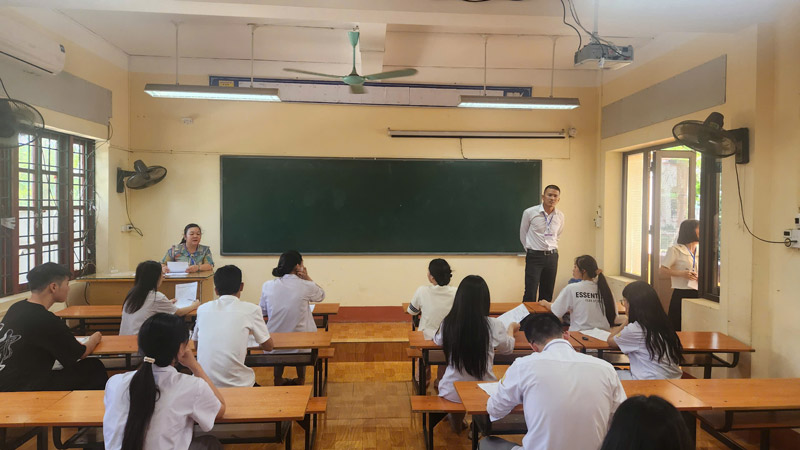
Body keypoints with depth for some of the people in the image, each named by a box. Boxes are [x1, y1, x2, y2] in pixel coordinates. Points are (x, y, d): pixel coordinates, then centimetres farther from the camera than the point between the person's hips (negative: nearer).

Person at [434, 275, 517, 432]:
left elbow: (438, 341, 9)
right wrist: (511, 329, 25)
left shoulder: (447, 323, -15)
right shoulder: (494, 326, -18)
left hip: (451, 393, 1)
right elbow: (507, 349, 3)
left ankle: (456, 423, 57)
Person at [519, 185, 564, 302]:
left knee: (547, 294, 8)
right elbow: (523, 235, 6)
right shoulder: (529, 212, -6)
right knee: (530, 294, -7)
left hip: (552, 256, 4)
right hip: (534, 256, -4)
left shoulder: (560, 216, 4)